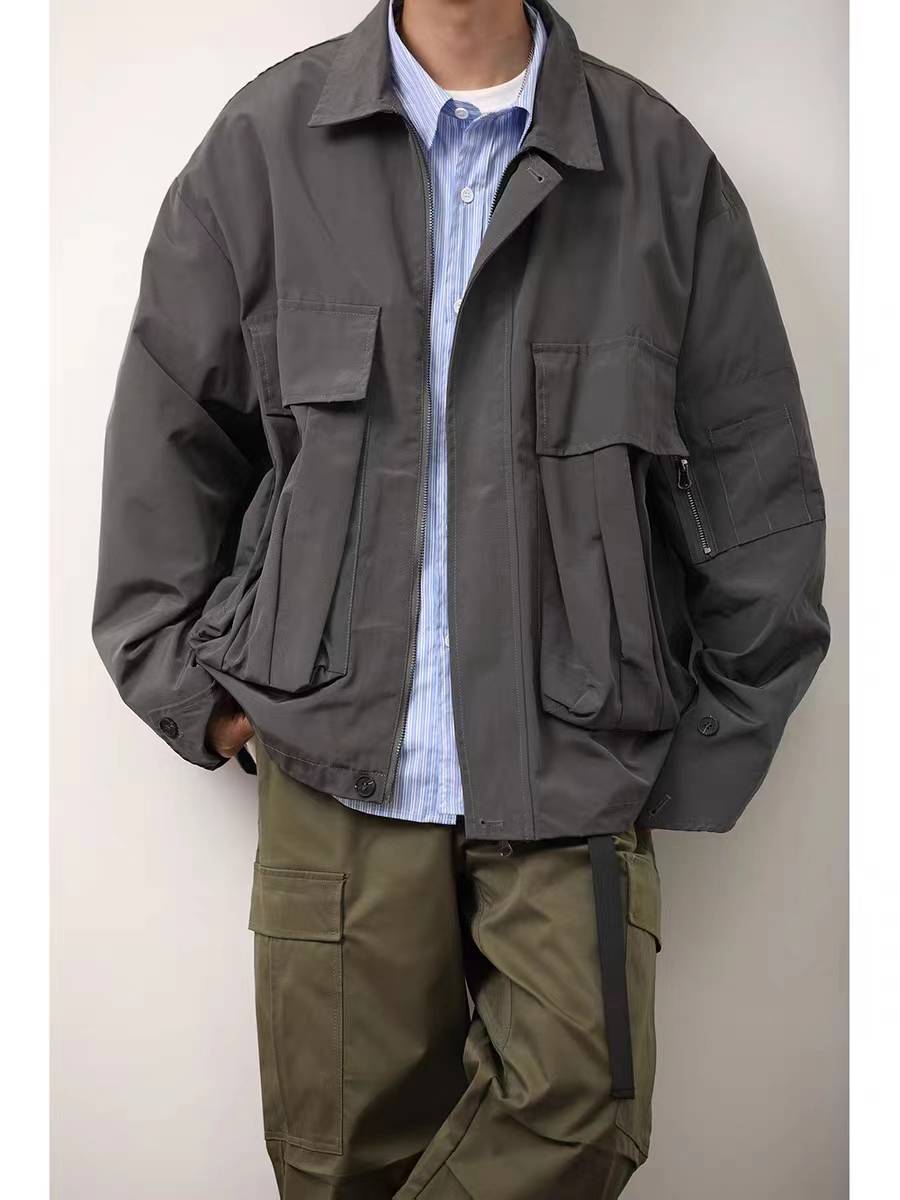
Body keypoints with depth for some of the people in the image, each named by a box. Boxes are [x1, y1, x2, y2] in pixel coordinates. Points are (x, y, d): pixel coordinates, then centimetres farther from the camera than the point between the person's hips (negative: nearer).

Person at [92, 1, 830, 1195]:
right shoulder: (266, 143, 4)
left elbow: (757, 482, 6)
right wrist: (189, 685, 4)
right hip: (337, 759, 0)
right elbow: (168, 440, 9)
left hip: (574, 763, 1)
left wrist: (713, 746, 4)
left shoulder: (661, 165, 3)